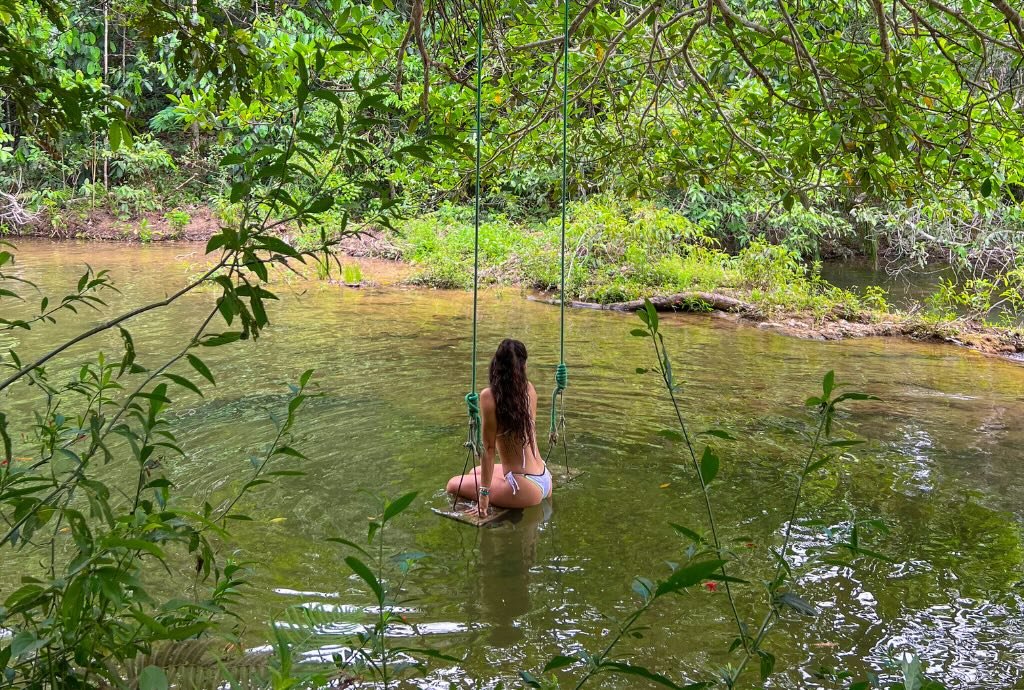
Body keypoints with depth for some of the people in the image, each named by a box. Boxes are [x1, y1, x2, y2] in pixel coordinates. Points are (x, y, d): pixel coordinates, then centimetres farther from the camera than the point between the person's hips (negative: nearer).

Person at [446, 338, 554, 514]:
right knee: (476, 472, 29)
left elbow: (488, 448, -15)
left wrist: (484, 493, -11)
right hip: (544, 479, 7)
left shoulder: (489, 396, -17)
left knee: (454, 485, 10)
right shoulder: (529, 389, -1)